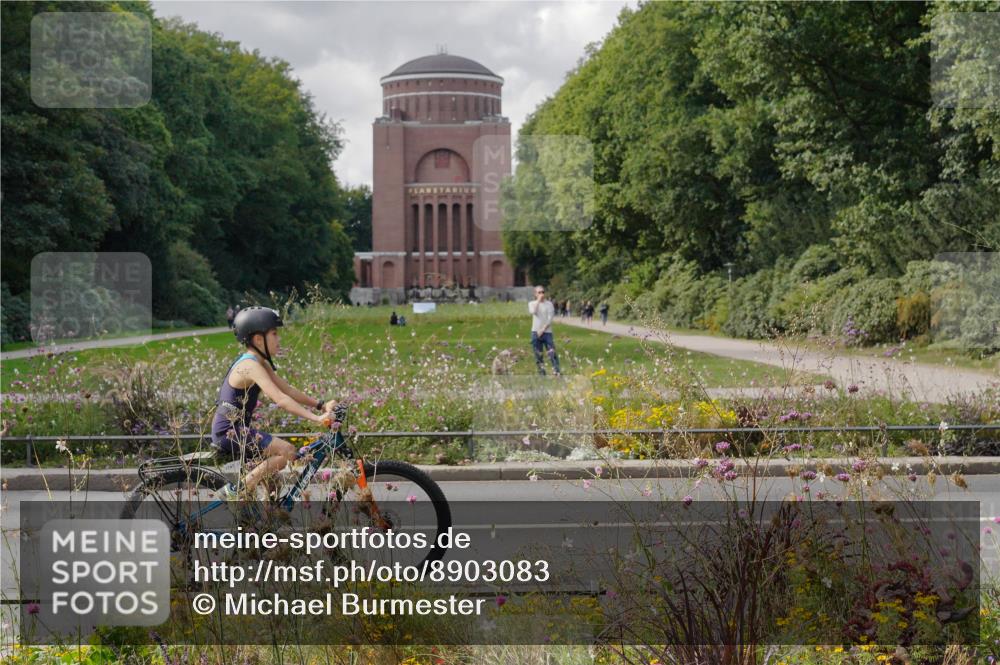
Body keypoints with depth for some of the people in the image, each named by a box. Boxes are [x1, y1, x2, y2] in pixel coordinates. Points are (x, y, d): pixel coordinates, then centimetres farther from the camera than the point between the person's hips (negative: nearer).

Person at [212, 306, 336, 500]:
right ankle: (237, 491, -15)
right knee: (287, 451, -19)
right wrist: (316, 418, -34)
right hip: (229, 433, -10)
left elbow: (288, 390, 11)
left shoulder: (261, 364, 11)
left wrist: (320, 404, 0)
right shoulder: (251, 366, -20)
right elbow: (280, 399, -29)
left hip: (237, 430, 10)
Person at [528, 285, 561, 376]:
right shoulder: (532, 303, 8)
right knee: (538, 354, 3)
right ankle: (542, 373, 10)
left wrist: (543, 329, -12)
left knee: (552, 352, -12)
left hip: (547, 331, -2)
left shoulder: (549, 304, 4)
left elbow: (550, 318, -3)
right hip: (536, 332, 2)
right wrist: (538, 300, -11)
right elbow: (533, 311, -14)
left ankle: (557, 371, -16)